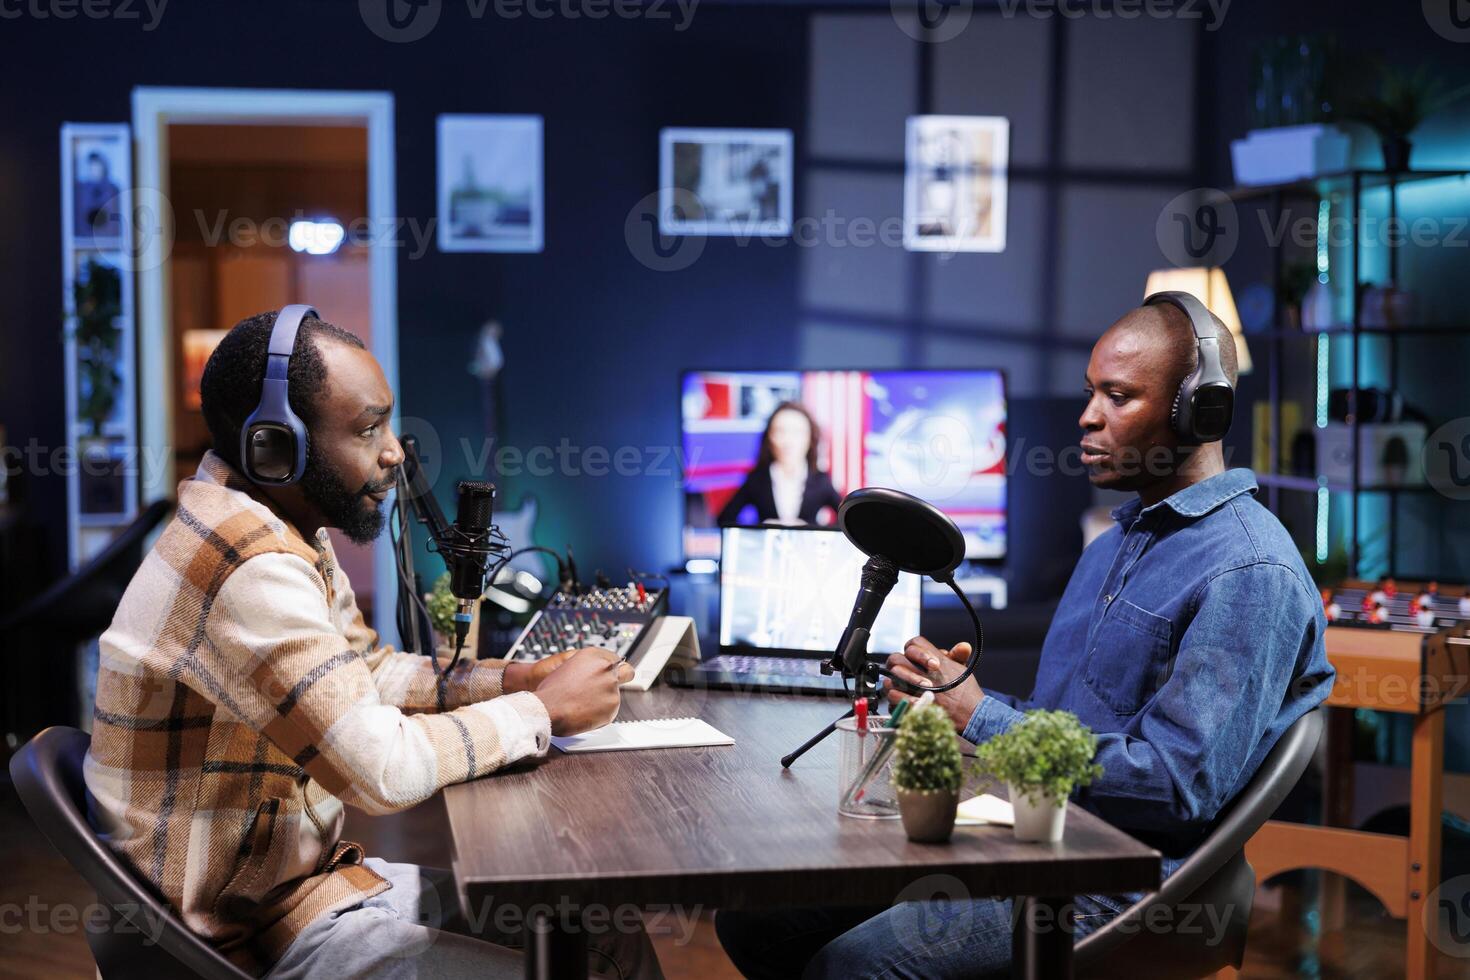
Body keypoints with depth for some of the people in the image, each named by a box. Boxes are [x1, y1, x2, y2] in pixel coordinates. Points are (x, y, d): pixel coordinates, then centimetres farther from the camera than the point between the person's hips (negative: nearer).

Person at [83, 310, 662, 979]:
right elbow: (385, 768, -28)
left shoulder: (295, 539, 6)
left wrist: (519, 678, 2)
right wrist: (544, 710, -13)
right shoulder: (251, 571, -26)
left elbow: (375, 671, 18)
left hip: (315, 871, 10)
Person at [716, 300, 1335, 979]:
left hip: (1116, 885, -9)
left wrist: (981, 717, -16)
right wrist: (956, 693, 1)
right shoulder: (1114, 542, 19)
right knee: (754, 919, -1)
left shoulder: (1250, 574, -13)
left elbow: (1180, 786, -22)